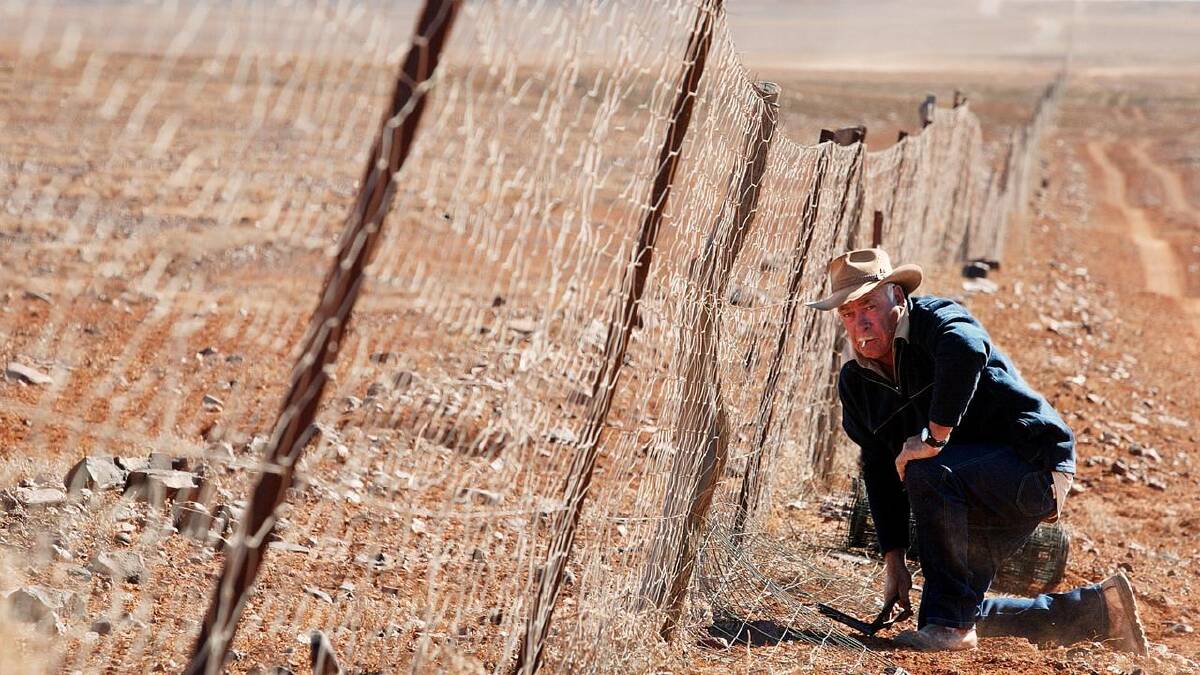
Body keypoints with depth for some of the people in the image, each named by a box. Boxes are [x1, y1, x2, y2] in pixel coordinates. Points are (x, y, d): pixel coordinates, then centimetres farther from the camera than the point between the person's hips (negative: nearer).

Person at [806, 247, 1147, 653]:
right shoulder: (856, 383, 5)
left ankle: (948, 623, -23)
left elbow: (967, 349, -44)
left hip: (1034, 467, -9)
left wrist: (935, 437, -39)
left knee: (926, 472, -35)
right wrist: (893, 560, 1)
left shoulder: (934, 318, -18)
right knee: (966, 616, 12)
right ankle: (1101, 610, 28)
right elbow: (881, 470, 6)